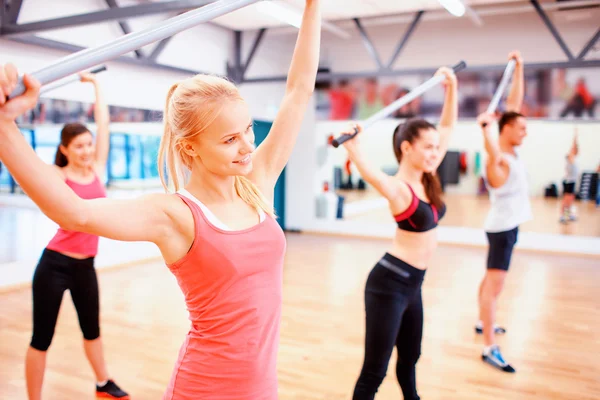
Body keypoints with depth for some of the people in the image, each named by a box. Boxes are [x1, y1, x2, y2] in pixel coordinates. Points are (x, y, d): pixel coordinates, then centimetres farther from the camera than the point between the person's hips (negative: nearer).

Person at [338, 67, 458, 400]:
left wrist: (451, 87, 14)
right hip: (390, 282, -9)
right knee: (374, 372, 1)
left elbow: (448, 126, 14)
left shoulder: (427, 179, 4)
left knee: (410, 357, 29)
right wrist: (352, 148, -59)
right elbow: (371, 175, -43)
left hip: (412, 283, 9)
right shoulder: (398, 189, -18)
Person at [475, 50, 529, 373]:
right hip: (502, 226, -10)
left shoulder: (510, 151, 6)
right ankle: (490, 349, -9)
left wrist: (519, 68, 12)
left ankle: (483, 322, 36)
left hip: (509, 225, 10)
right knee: (494, 285, -10)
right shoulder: (499, 160, -18)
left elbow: (514, 102, 11)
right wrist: (485, 127, -43)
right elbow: (492, 156, -47)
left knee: (491, 279, 20)